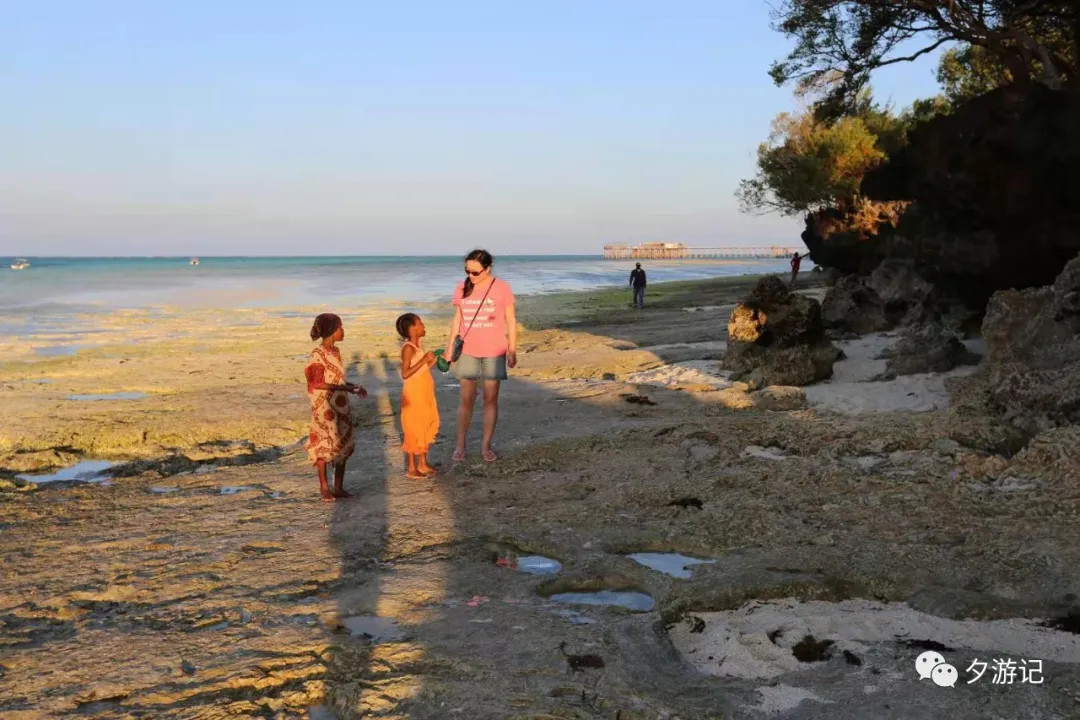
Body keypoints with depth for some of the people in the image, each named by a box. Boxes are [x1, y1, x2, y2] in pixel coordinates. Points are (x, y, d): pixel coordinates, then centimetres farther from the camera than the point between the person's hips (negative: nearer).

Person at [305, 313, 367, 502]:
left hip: (340, 406, 8)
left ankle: (339, 487, 16)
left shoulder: (336, 351, 10)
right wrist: (347, 388, -22)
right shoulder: (318, 354, -13)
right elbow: (317, 383, -18)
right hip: (324, 407, -8)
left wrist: (353, 387, 0)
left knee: (344, 445, 8)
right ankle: (324, 489, 9)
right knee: (325, 445, 0)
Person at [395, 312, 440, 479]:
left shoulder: (419, 345, 9)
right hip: (414, 395, -9)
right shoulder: (408, 348, -18)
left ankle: (423, 464, 26)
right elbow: (405, 374, -25)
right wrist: (424, 360, -25)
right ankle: (411, 468, 8)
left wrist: (434, 360, 4)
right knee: (414, 429, -2)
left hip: (424, 394, 9)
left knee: (426, 427, 15)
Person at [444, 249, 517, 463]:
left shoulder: (501, 288, -7)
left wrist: (512, 350, -4)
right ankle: (460, 445, 12)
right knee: (467, 399, 4)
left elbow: (511, 321, -3)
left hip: (494, 353, -2)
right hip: (467, 352, 2)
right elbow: (457, 319, 9)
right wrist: (450, 347, 6)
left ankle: (486, 445, 13)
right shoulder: (462, 289, 1)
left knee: (491, 399, 4)